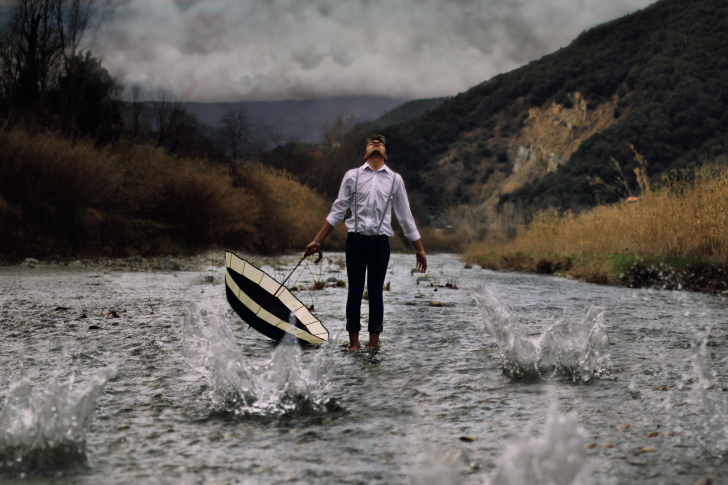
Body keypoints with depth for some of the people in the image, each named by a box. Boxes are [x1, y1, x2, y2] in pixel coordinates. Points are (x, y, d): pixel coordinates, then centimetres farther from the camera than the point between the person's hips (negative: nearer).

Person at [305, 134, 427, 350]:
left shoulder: (395, 179, 8)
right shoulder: (352, 176, 6)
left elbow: (405, 217, 12)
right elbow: (337, 211, 8)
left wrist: (419, 249, 12)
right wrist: (317, 241, 5)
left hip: (380, 242, 1)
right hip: (356, 240, 0)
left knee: (376, 292, 4)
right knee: (355, 292, 3)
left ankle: (374, 344, 10)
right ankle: (354, 342, 9)